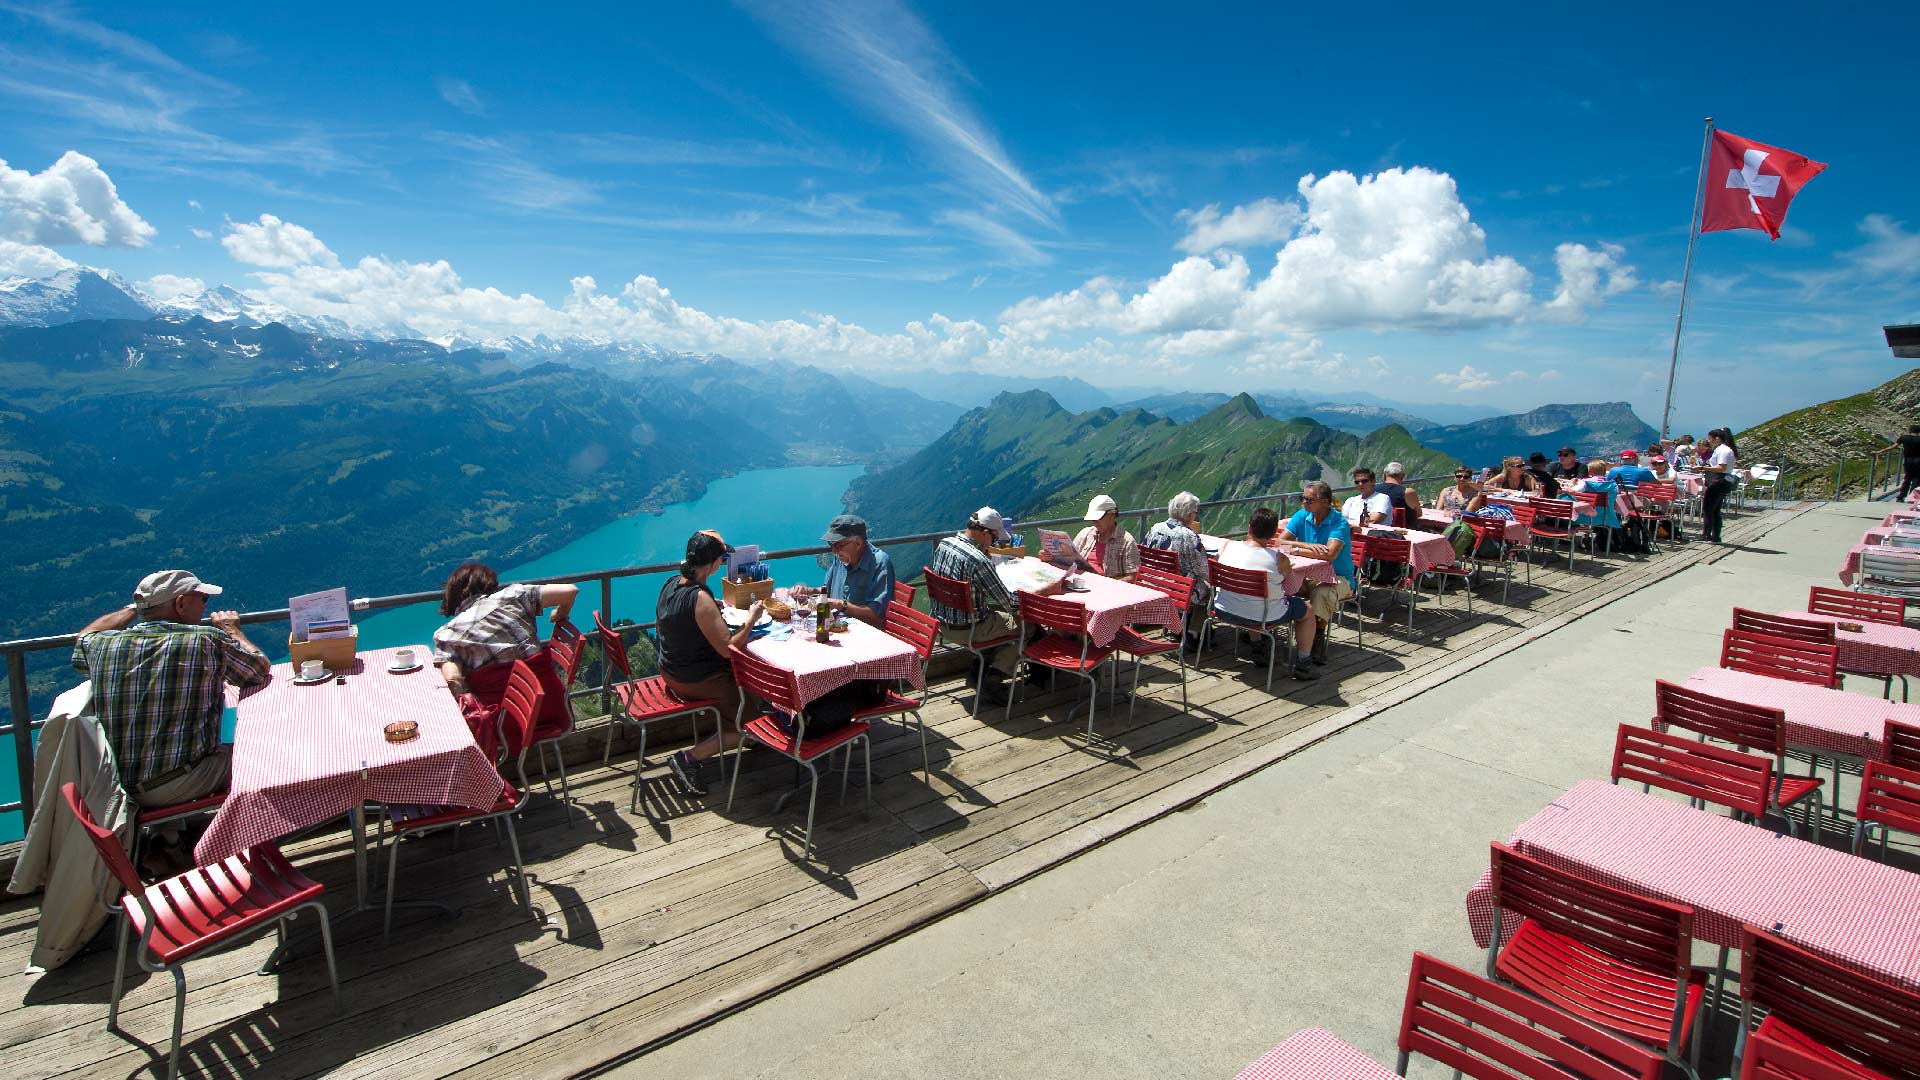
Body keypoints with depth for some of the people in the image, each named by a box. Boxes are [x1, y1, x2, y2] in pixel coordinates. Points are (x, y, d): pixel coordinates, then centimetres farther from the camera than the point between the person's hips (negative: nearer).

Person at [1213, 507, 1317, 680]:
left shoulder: (1227, 546, -9)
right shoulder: (1279, 558, -19)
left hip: (1224, 612, 5)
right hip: (1263, 618, -4)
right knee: (1307, 609, 19)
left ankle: (1258, 648, 46)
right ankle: (1303, 665, 26)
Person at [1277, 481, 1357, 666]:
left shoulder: (1340, 523, -15)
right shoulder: (1301, 516, 2)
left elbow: (1330, 554, -30)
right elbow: (1281, 541, -7)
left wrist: (1296, 550, -23)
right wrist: (1309, 546, -22)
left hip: (1338, 577, -4)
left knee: (1321, 593, -37)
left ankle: (1319, 639, -19)